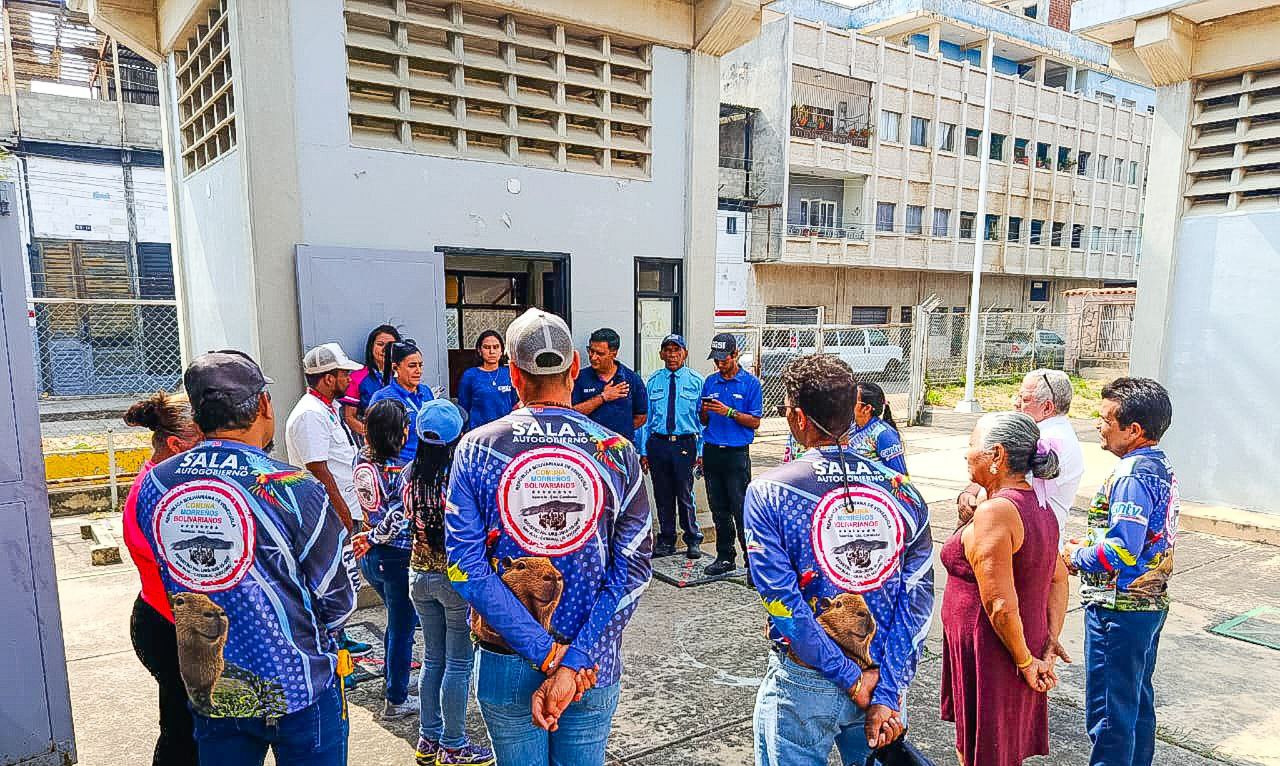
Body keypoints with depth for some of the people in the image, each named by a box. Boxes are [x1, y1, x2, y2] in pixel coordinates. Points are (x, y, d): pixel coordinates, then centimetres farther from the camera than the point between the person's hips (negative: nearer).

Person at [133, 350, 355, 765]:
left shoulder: (152, 486, -8)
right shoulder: (294, 488, -23)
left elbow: (163, 579, 6)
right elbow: (337, 600, -13)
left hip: (208, 693, 5)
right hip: (298, 692, -4)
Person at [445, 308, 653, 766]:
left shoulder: (476, 449, -9)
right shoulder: (617, 453, -8)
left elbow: (466, 567, -15)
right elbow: (633, 571, -14)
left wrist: (549, 656, -15)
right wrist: (572, 664, -15)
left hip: (504, 665, 0)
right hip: (595, 666, 0)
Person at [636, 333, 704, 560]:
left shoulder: (696, 381, 3)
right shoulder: (652, 382, 9)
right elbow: (645, 418, 10)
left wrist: (701, 452, -4)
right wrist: (643, 451, 6)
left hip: (685, 444, -2)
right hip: (657, 443, 3)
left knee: (685, 496, 1)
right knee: (662, 496, 10)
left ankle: (693, 541, 18)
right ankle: (666, 540, 25)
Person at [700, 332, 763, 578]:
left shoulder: (751, 383, -1)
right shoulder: (710, 382, 12)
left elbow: (754, 422, -5)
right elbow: (703, 421, 14)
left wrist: (729, 412, -16)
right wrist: (705, 411, -8)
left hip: (737, 453, -5)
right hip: (712, 452, 5)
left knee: (741, 509, -6)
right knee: (719, 509, 11)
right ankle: (725, 557, 20)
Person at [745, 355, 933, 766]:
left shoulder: (768, 492, -15)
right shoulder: (901, 492, -5)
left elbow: (782, 599, -19)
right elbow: (917, 600, -8)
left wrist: (851, 679, -12)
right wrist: (886, 694, -8)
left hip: (803, 685, -3)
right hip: (885, 677, 3)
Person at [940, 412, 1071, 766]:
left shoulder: (994, 512, -24)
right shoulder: (1038, 505, 6)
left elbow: (1001, 605, -25)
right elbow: (1059, 579, 12)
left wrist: (1025, 661, -12)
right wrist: (1050, 642, 8)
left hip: (992, 663, -9)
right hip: (1028, 647, 9)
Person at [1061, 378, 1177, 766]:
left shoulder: (1133, 476, -23)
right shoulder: (1161, 467, 8)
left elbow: (1121, 552, -28)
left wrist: (1078, 556, -11)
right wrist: (1092, 545, 9)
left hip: (1119, 609, -10)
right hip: (1151, 602, 10)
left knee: (1109, 709, 2)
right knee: (1137, 699, 23)